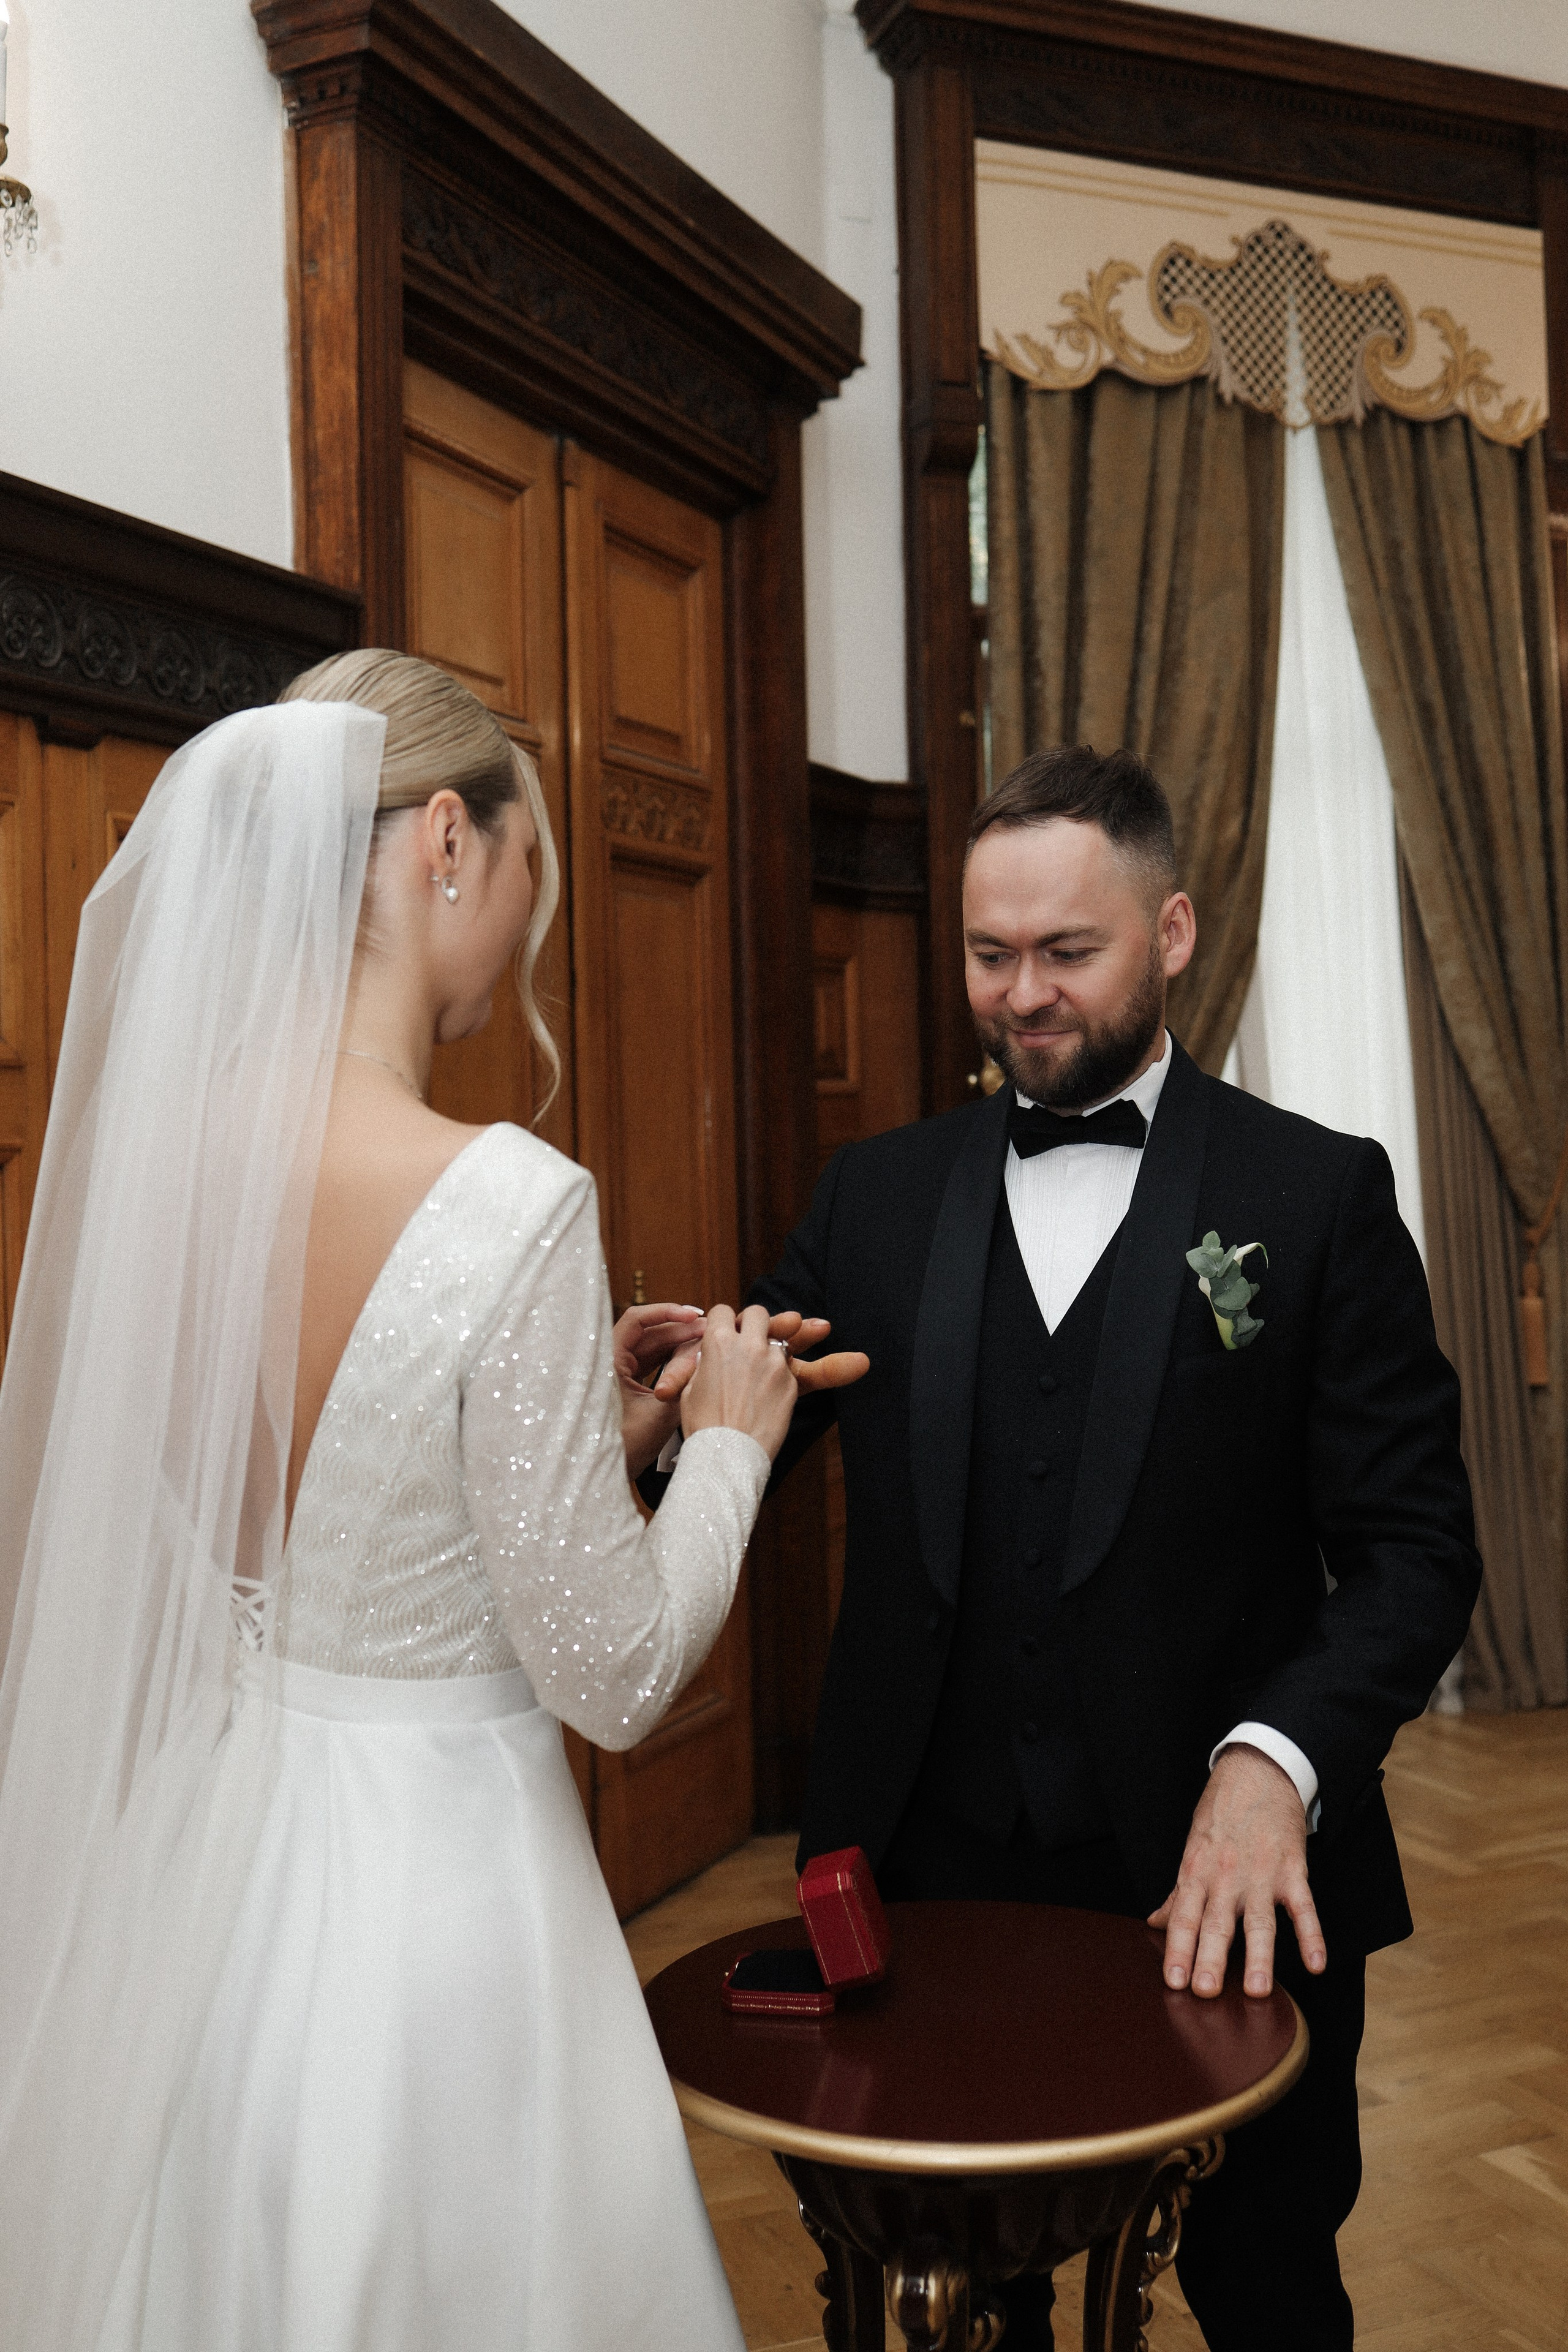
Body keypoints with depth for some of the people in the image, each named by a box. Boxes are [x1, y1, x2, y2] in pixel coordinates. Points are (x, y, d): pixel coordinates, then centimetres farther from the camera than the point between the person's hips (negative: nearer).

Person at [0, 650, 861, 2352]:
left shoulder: (138, 1150, -5)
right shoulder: (505, 1203, -26)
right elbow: (614, 1676, -17)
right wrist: (726, 1438, -1)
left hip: (194, 1850, 7)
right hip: (426, 1878, -6)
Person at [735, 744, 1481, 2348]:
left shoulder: (1318, 1193, -4)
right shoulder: (874, 1196, 4)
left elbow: (1413, 1542, -7)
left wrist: (1276, 1762, -23)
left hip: (1225, 1882, -1)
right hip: (935, 1865, 2)